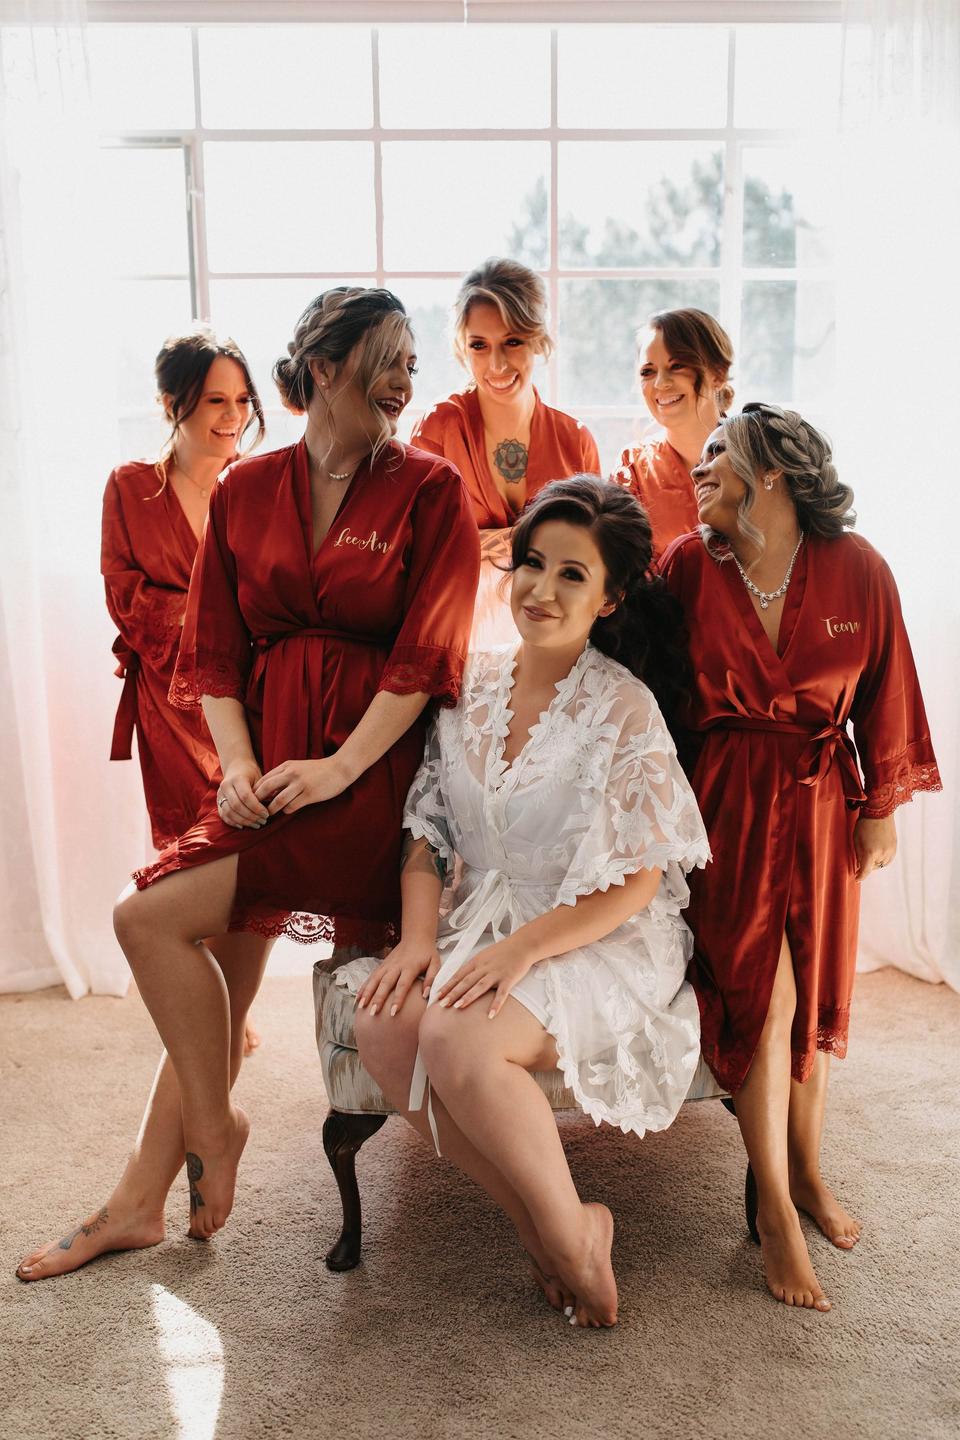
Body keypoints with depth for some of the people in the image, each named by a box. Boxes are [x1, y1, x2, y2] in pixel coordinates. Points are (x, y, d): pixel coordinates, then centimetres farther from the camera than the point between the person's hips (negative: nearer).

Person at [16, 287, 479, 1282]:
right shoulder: (245, 492, 10)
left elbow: (427, 656, -8)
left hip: (373, 765, -4)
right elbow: (213, 651, 8)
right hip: (269, 760, 4)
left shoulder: (430, 492, -1)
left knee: (151, 916, -14)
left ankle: (211, 1127, 7)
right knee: (228, 949, 1)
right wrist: (239, 764, -7)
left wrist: (338, 768, -17)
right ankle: (143, 1199, 15)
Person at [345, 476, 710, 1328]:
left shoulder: (623, 707, -10)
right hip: (483, 929, 6)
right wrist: (418, 938, -8)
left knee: (458, 1040, -31)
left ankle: (573, 1236, -5)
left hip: (599, 943, -5)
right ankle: (535, 1222, -4)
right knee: (384, 1027, -22)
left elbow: (636, 881, -12)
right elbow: (429, 833, 9)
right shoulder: (473, 687, 6)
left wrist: (522, 948, -21)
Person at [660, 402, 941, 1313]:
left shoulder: (855, 568, -5)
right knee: (760, 992, -6)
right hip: (727, 802, -2)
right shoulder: (689, 566, -6)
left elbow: (884, 691, 3)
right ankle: (775, 1210, 9)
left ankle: (805, 1172, 30)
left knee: (815, 992, 10)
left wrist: (882, 807, 5)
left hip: (820, 801, 2)